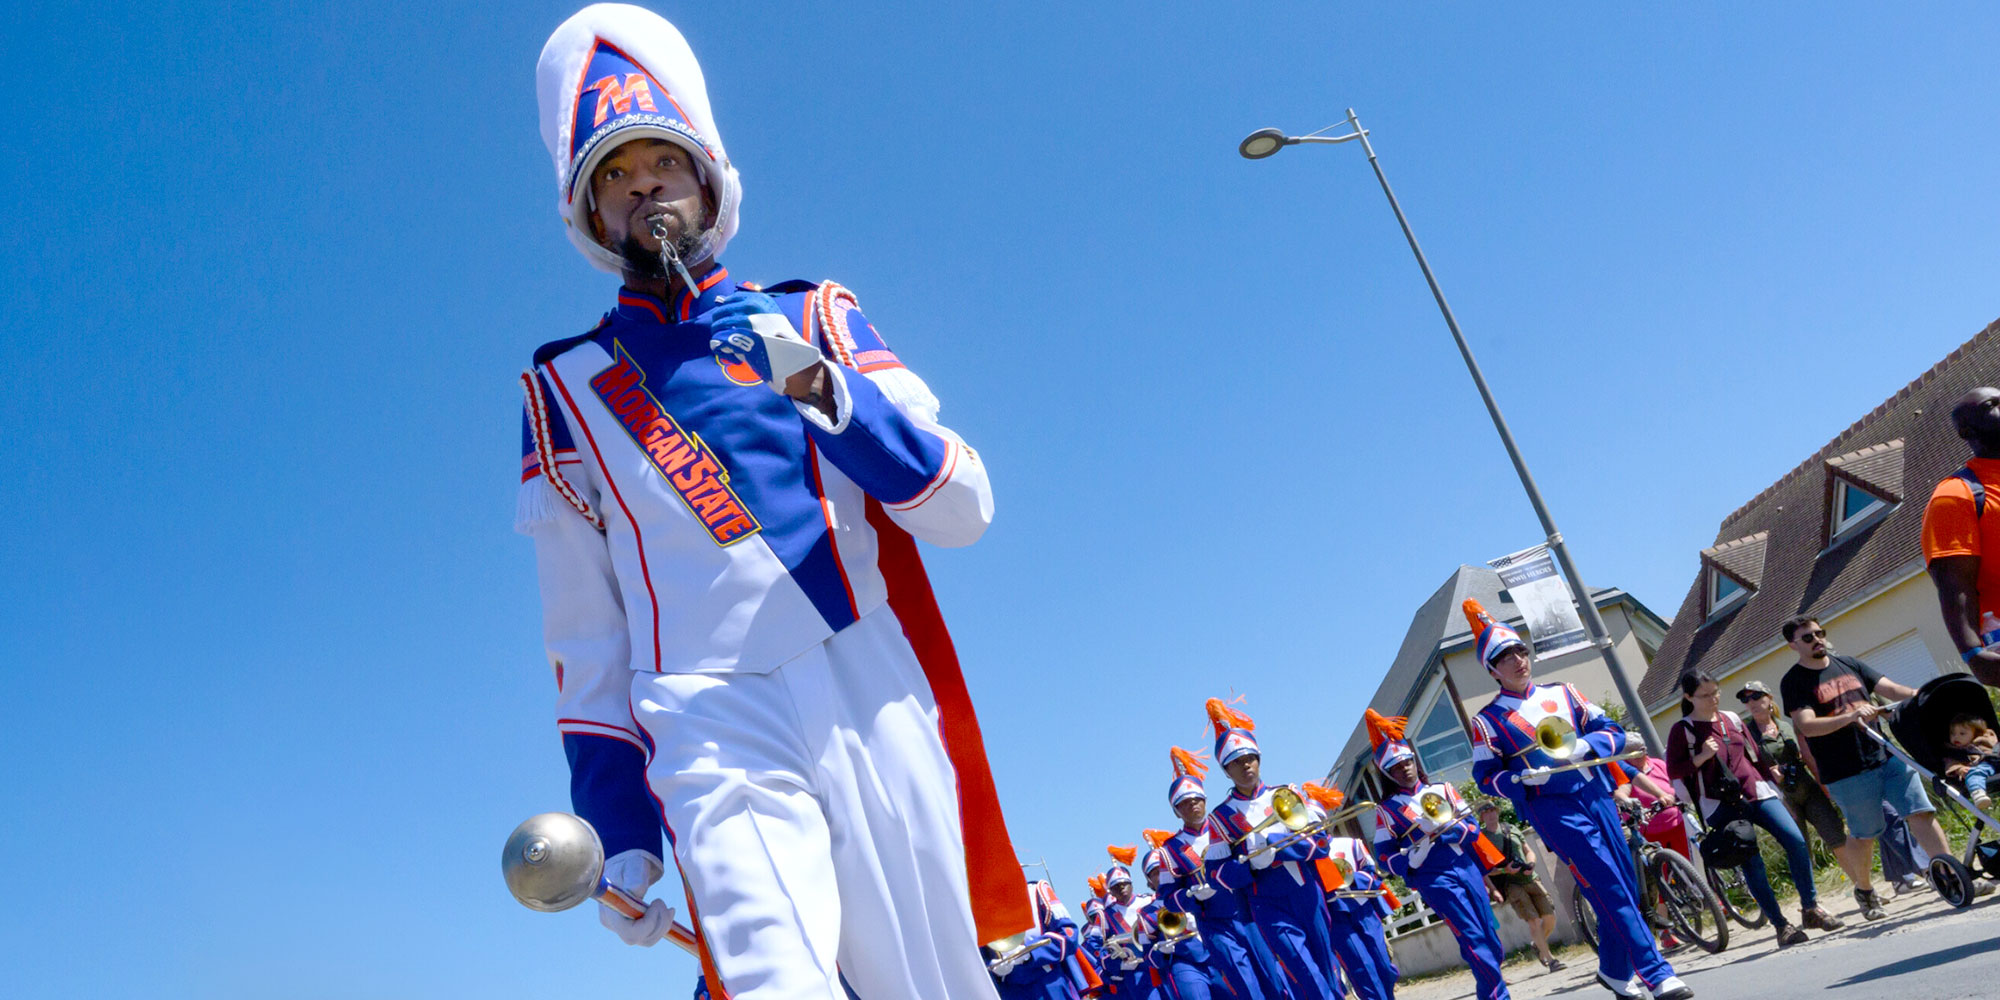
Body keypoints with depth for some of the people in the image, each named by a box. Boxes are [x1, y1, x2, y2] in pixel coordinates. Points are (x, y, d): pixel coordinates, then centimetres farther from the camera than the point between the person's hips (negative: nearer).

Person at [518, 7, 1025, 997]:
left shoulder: (814, 319, 14)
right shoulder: (564, 388, 16)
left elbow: (965, 507, 3)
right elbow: (584, 635, 16)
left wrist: (824, 391, -11)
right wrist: (616, 825, 11)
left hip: (875, 694, 1)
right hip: (713, 729, 0)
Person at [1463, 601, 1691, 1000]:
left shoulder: (1562, 694, 12)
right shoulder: (1488, 721, -1)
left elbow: (1614, 731, 11)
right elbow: (1485, 778, -1)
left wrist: (1584, 746, -9)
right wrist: (1523, 778, -19)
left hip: (1595, 795, 5)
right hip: (1553, 809, -5)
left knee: (1625, 886, 9)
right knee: (1609, 887, -12)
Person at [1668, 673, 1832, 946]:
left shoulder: (1732, 719, 12)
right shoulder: (1682, 730, -3)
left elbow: (1756, 755, 20)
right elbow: (1674, 771, -8)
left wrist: (1774, 784, 21)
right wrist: (1702, 757, -18)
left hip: (1756, 793, 4)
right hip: (1722, 805, -4)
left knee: (1795, 840, -11)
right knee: (1752, 864, -7)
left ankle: (1810, 908, 5)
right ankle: (1780, 925, 3)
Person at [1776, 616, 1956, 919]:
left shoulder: (1849, 664, 13)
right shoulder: (1793, 681, -5)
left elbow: (1891, 689, 7)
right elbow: (1806, 726, -17)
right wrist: (1850, 716, -30)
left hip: (1887, 756, 5)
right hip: (1847, 773, -4)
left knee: (1921, 812, -7)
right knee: (1864, 836, 6)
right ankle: (1864, 890, 27)